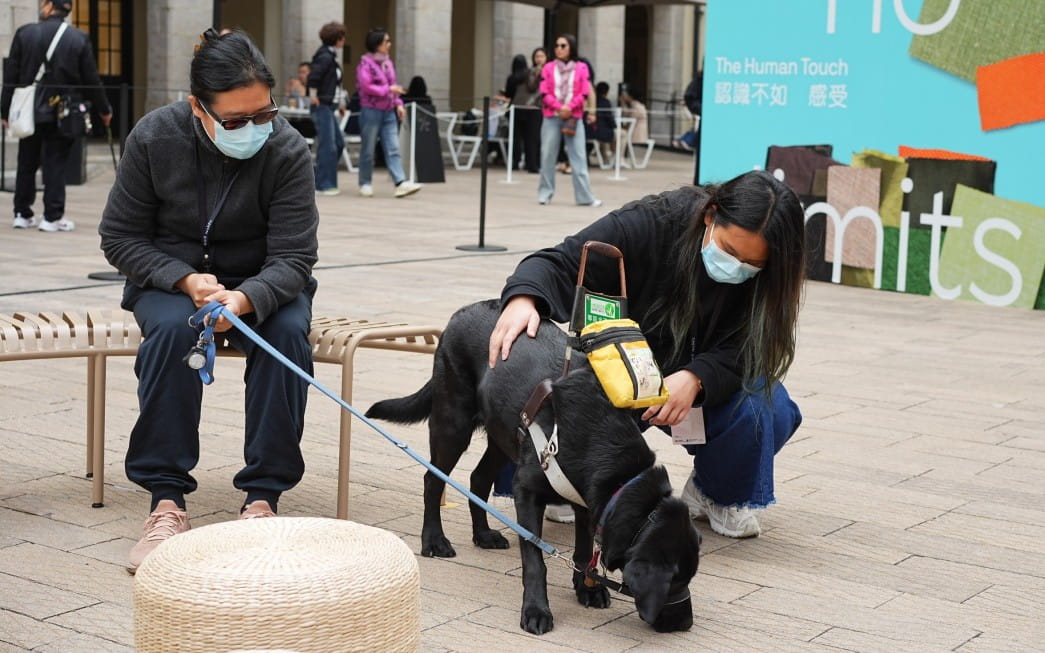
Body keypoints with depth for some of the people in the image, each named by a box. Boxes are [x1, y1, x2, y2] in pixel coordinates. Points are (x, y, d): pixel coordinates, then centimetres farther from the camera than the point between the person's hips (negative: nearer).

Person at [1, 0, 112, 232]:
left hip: (30, 112, 1)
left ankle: (22, 214, 17)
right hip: (62, 114, -1)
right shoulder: (79, 39, -5)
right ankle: (53, 216, 0)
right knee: (56, 164, 3)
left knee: (27, 163, 13)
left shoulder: (24, 33, -4)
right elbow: (91, 79, -1)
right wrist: (104, 109, 12)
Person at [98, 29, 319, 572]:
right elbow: (120, 237, -8)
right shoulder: (154, 137, -17)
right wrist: (186, 281, -26)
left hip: (260, 285, 0)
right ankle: (166, 498, -26)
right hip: (170, 278, 0)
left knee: (287, 330, -32)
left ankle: (263, 497, -24)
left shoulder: (288, 150, -20)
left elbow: (293, 258, -20)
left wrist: (244, 300, -42)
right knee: (171, 328, -33)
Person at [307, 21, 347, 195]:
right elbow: (313, 76, -26)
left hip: (328, 106, 10)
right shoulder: (325, 57, -15)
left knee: (339, 142, 13)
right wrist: (313, 95, -16)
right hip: (322, 105, -10)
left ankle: (322, 180, 19)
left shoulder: (330, 56, 14)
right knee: (327, 145, -7)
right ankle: (323, 185, -2)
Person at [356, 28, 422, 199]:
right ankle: (365, 184, 14)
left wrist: (398, 104, 6)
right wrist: (388, 89, -17)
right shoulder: (366, 63, -9)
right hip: (371, 111, -6)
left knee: (393, 149, -4)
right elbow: (366, 87, -17)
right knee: (368, 150, 3)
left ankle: (401, 183, -13)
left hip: (389, 112, 6)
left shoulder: (388, 62, 14)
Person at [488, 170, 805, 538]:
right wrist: (522, 298, -51)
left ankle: (718, 494, 4)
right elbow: (561, 264, -28)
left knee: (772, 409, -29)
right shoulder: (649, 225, -25)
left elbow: (744, 353, -22)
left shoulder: (766, 277, -19)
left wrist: (694, 379, -44)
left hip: (706, 392, 2)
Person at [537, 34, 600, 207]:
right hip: (551, 118, 1)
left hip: (573, 118, -1)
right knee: (548, 155, 2)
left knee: (579, 157, -3)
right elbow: (545, 93, 0)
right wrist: (559, 107, -15)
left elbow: (584, 93, -1)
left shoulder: (581, 68, 5)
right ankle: (545, 193, 12)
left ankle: (584, 196, -3)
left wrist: (569, 107, -15)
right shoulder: (549, 68, 7)